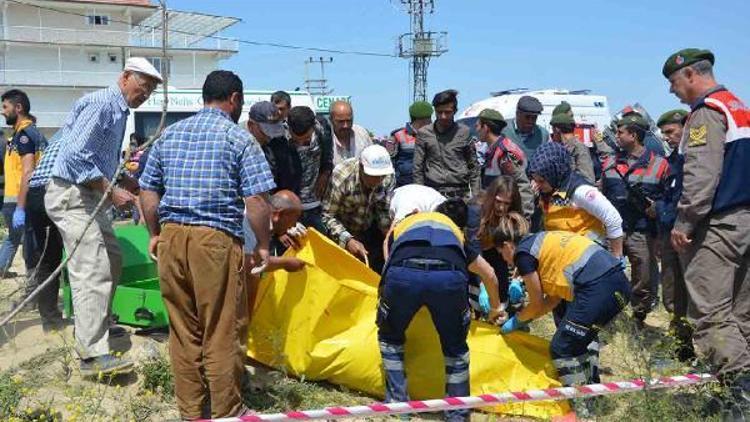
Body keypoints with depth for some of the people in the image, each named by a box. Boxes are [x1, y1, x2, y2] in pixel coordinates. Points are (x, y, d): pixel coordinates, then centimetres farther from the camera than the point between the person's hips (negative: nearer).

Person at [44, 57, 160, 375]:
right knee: (92, 271, -13)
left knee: (112, 258, 17)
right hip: (71, 194, -11)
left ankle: (96, 323, 31)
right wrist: (110, 191, -22)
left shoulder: (119, 111, 16)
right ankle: (93, 355, -11)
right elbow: (75, 154, -24)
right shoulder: (101, 104, -15)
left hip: (89, 195, 11)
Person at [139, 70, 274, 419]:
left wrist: (154, 234, 24)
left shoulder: (170, 133, 14)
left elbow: (148, 190, 15)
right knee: (222, 332, 5)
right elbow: (256, 199, -9)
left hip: (171, 236, 6)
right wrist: (262, 245, 1)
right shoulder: (238, 138, -2)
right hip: (216, 238, -5)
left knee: (182, 330, 13)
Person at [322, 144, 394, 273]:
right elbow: (327, 216, -26)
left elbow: (384, 210, -8)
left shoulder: (388, 176, -19)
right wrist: (346, 240, -39)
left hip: (370, 231, 4)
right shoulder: (341, 177, -31)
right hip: (343, 232, -3)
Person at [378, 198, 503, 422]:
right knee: (455, 347, 27)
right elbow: (489, 274, 49)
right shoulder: (455, 231, 41)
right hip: (449, 277, 1)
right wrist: (495, 307, 66)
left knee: (390, 337, 29)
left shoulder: (402, 224, 41)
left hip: (404, 273, 0)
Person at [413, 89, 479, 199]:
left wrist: (475, 196, 5)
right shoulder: (424, 133, 5)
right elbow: (418, 168, 7)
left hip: (461, 194, 1)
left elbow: (473, 166, 11)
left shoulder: (464, 132, 7)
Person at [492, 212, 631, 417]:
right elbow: (554, 297, 26)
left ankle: (582, 410, 15)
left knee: (562, 349, 8)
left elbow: (537, 304, 9)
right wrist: (525, 317, 30)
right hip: (619, 282, 9)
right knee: (580, 340, 28)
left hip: (598, 288, -9)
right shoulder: (544, 241, 26)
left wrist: (517, 320, 26)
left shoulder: (523, 252, 1)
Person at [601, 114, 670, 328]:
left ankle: (638, 320, 24)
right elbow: (602, 196, 17)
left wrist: (657, 208, -18)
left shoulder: (659, 165, 0)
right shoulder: (610, 163, 11)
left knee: (643, 282, 6)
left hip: (642, 235, -3)